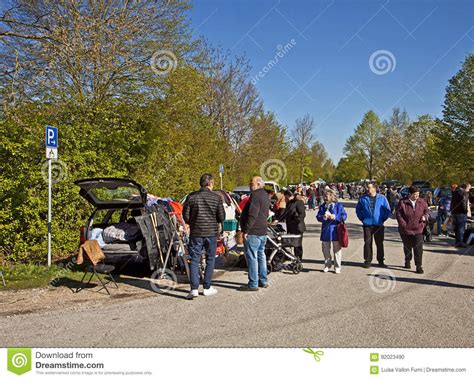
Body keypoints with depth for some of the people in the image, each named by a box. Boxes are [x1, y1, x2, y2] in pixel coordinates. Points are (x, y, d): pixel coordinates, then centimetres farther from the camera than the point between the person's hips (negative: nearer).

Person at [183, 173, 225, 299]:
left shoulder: (192, 197, -3)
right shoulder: (217, 197, -5)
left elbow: (185, 215, -1)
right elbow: (221, 217, -4)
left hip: (196, 233, 0)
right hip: (211, 233, 0)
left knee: (194, 260, 4)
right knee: (210, 260, 13)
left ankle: (194, 289, -5)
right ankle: (207, 288, 18)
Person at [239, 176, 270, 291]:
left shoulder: (255, 195, -16)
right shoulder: (265, 195, 17)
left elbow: (252, 215, -23)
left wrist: (246, 230, -19)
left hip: (253, 232, -10)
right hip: (263, 231, 10)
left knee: (252, 257, -6)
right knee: (261, 256, 16)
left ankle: (253, 284, -3)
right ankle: (263, 281, 24)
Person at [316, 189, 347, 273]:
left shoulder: (338, 205, -3)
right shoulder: (322, 206, 7)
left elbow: (344, 216, -10)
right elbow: (318, 217, 2)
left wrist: (334, 217, -21)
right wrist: (323, 217, -18)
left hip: (335, 231, -3)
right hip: (325, 231, 4)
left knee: (337, 250, 4)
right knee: (325, 249, 10)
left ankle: (337, 267, 13)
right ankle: (327, 265, 25)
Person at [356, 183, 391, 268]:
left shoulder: (382, 198, 2)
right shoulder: (363, 198, 3)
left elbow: (387, 210, 8)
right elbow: (358, 209, 13)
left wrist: (383, 219, 3)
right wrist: (362, 218, 6)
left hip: (379, 225, 0)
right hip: (367, 224, 0)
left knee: (380, 243, 5)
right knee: (367, 243, 1)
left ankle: (381, 261, 16)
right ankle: (368, 260, 11)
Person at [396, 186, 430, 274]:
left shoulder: (422, 202, 2)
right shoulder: (402, 202, -7)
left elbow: (427, 211, 13)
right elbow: (398, 214, -6)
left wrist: (425, 217, -8)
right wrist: (403, 224, -15)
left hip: (418, 229, 1)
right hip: (406, 229, -1)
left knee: (418, 248, -7)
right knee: (407, 247, 16)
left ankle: (419, 266, -1)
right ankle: (407, 261, 38)